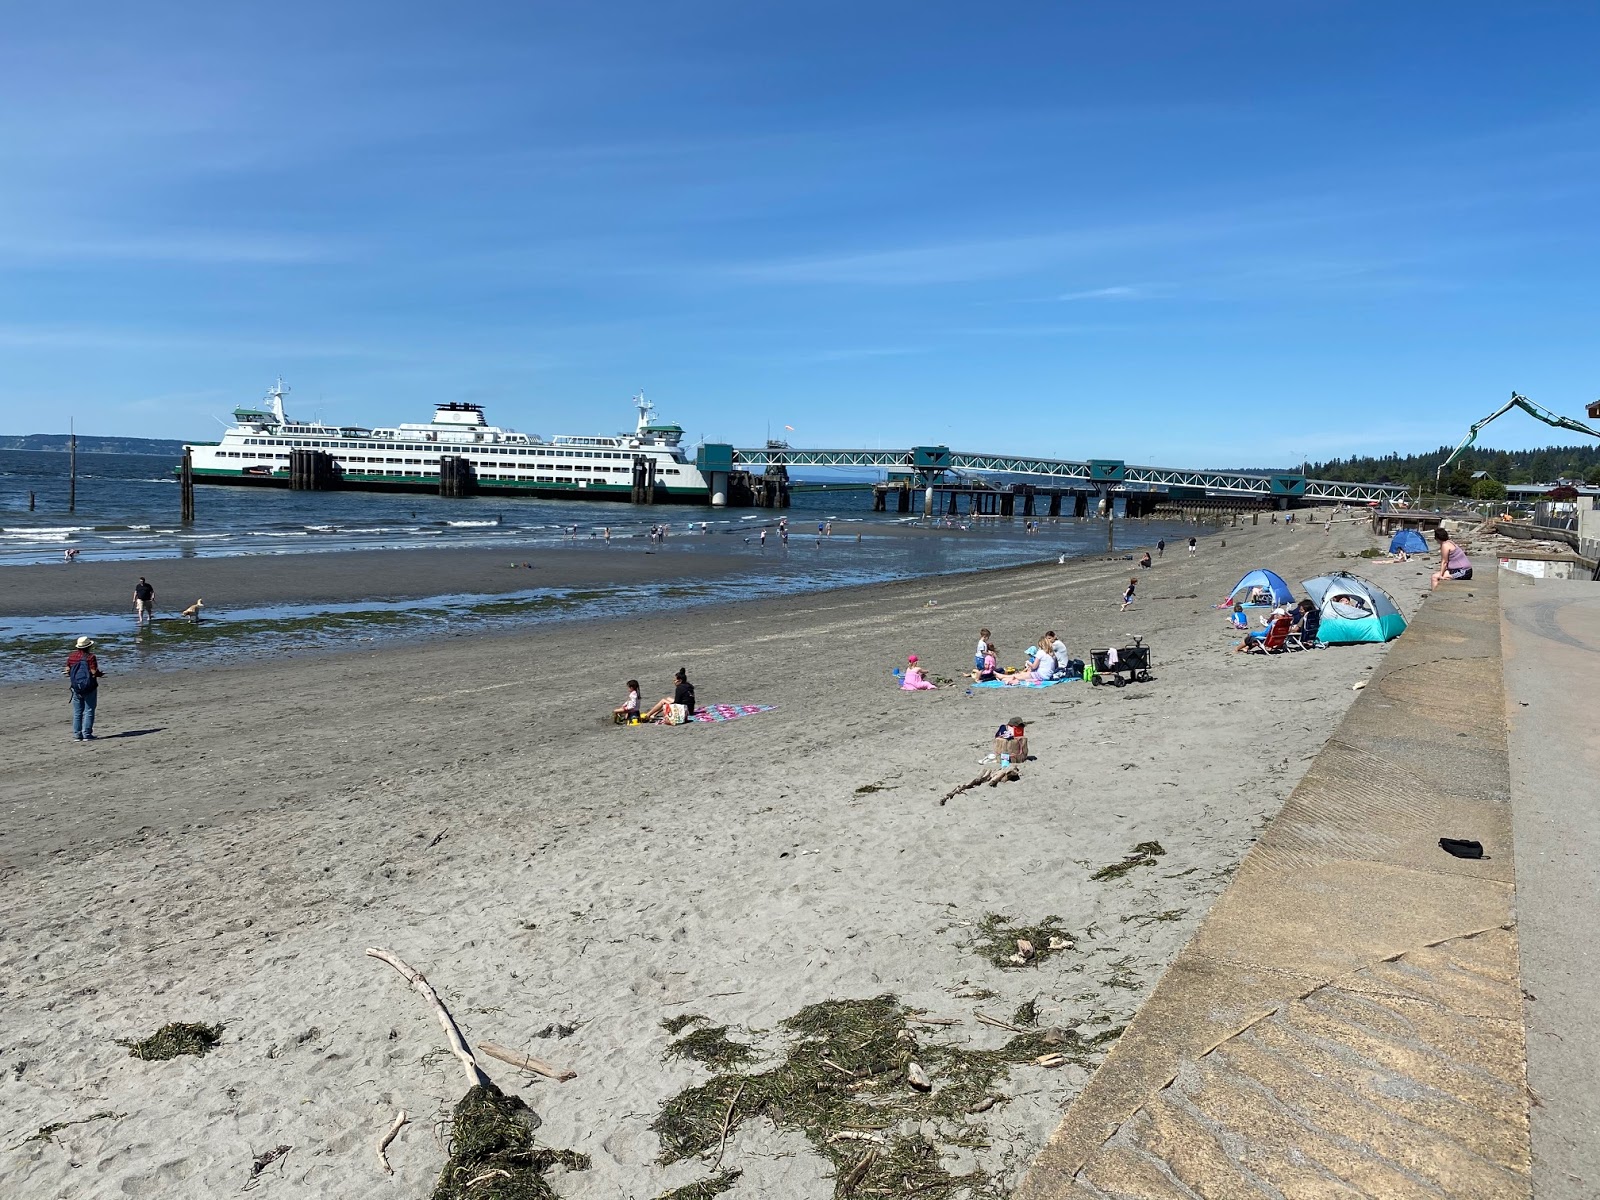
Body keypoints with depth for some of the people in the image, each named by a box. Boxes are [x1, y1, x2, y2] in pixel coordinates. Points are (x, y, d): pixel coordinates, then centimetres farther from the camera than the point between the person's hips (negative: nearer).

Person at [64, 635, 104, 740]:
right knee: (88, 711, 1)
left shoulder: (71, 657, 2)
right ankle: (87, 734, 0)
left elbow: (68, 671, 4)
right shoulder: (90, 657, -13)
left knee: (77, 712, 11)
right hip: (90, 688, -5)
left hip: (76, 688, 5)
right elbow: (94, 672, -17)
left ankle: (77, 735, 12)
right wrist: (101, 674, 3)